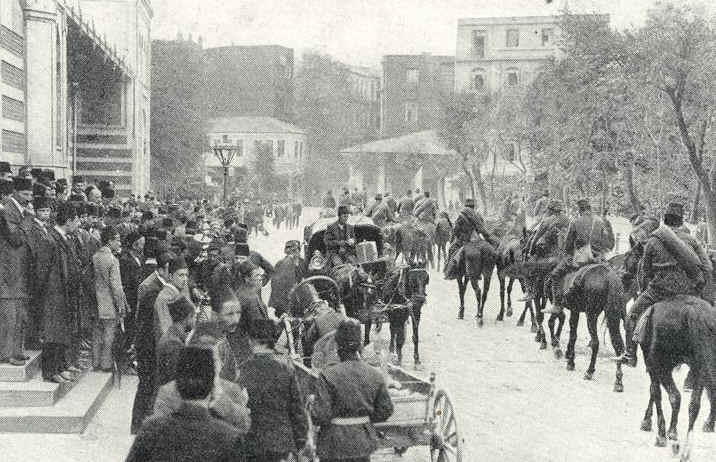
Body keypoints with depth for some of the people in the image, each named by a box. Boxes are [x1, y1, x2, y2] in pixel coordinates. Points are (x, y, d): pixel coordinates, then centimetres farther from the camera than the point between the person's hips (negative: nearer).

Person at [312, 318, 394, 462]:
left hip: (335, 444, -4)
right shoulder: (375, 376, -5)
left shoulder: (328, 376, -18)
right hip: (363, 443, 4)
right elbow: (385, 411, 1)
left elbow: (321, 416, -21)